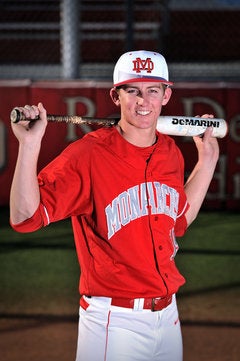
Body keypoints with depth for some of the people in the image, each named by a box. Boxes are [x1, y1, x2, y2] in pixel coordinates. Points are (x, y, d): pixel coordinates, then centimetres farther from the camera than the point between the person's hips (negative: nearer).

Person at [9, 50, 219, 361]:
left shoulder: (171, 152, 5)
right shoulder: (88, 154, -14)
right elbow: (25, 217, -21)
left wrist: (207, 159, 17)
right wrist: (29, 145, -29)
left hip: (167, 315, 6)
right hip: (113, 321, -6)